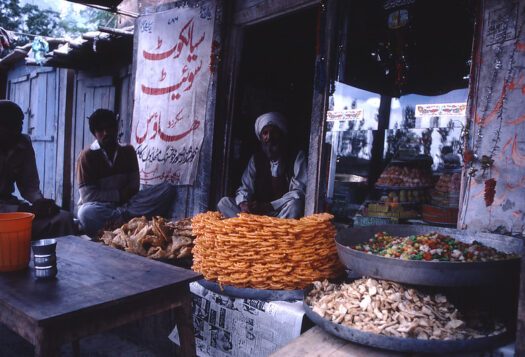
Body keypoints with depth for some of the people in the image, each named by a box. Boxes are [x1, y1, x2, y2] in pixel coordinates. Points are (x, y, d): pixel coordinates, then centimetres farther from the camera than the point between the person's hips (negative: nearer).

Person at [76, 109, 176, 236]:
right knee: (87, 213, -42)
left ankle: (120, 214, -34)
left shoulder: (128, 151, 9)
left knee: (167, 189, -19)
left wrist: (126, 194, -15)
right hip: (99, 205, -4)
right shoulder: (87, 155, -4)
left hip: (125, 202, 4)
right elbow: (87, 195, -9)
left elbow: (134, 186, 7)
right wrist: (118, 195, -13)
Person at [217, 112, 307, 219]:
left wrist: (269, 206, -24)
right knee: (224, 202, -14)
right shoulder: (256, 158, 12)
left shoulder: (297, 157, 0)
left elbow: (299, 192, -12)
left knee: (294, 203, -35)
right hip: (258, 214, 4)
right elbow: (245, 188, 8)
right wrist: (243, 203, -18)